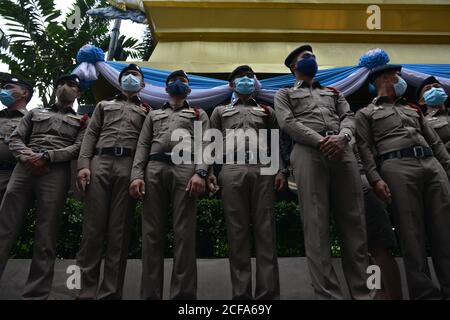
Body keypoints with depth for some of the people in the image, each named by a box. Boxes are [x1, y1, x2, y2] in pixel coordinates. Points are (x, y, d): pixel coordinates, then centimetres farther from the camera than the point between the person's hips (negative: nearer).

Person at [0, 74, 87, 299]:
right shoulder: (35, 112, 26)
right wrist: (26, 156, -6)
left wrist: (46, 156, -11)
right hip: (24, 169, 2)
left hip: (56, 173, -2)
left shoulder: (81, 121, 20)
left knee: (45, 237, -5)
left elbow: (78, 148, 3)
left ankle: (35, 293, -1)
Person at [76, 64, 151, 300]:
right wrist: (83, 164, -1)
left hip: (128, 166, -1)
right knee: (93, 226, -6)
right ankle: (85, 290, -2)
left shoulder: (146, 111, 26)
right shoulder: (104, 105, 28)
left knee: (119, 230, -5)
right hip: (99, 163, 1)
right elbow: (91, 135, 14)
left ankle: (110, 292, -3)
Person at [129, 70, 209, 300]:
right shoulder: (153, 114, 31)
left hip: (185, 168, -2)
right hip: (154, 170, 2)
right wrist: (137, 175, 0)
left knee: (184, 233, -9)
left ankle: (183, 294, -7)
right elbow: (142, 146, 18)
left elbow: (204, 143, 8)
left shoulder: (199, 114, 25)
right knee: (151, 233, -3)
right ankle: (150, 294, 0)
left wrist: (200, 172, -11)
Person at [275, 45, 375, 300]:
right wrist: (321, 141, -13)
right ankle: (329, 295, -7)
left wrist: (342, 137, -10)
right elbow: (288, 123, 2)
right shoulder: (285, 94, 21)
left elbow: (348, 116, 15)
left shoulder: (333, 92, 33)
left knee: (354, 222, -2)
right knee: (316, 225, -9)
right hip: (308, 152, -3)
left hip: (342, 151, 4)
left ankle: (364, 292, 3)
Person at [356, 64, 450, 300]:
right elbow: (365, 149, 2)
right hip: (397, 167, -5)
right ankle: (425, 293, -5)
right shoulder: (366, 113, 17)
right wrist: (375, 179, -12)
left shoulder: (412, 110, 33)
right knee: (412, 233, -8)